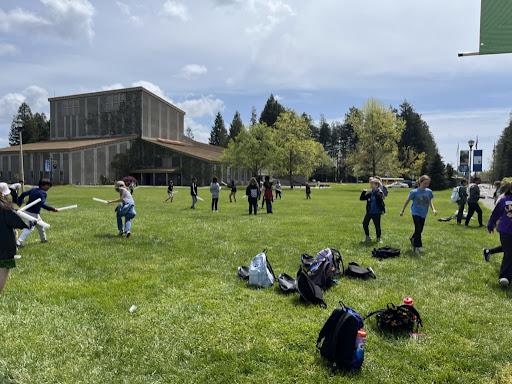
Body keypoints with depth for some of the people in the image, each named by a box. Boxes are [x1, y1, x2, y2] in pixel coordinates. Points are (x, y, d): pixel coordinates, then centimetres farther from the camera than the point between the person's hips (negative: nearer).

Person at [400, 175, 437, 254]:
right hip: (416, 213, -5)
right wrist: (402, 211, 3)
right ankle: (417, 246, -2)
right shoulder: (414, 192, -14)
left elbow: (430, 201, 11)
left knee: (420, 230, 12)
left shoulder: (429, 191, -2)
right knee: (418, 229, -12)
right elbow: (407, 201, -3)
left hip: (423, 214, 5)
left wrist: (433, 209, -5)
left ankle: (413, 239, 38)